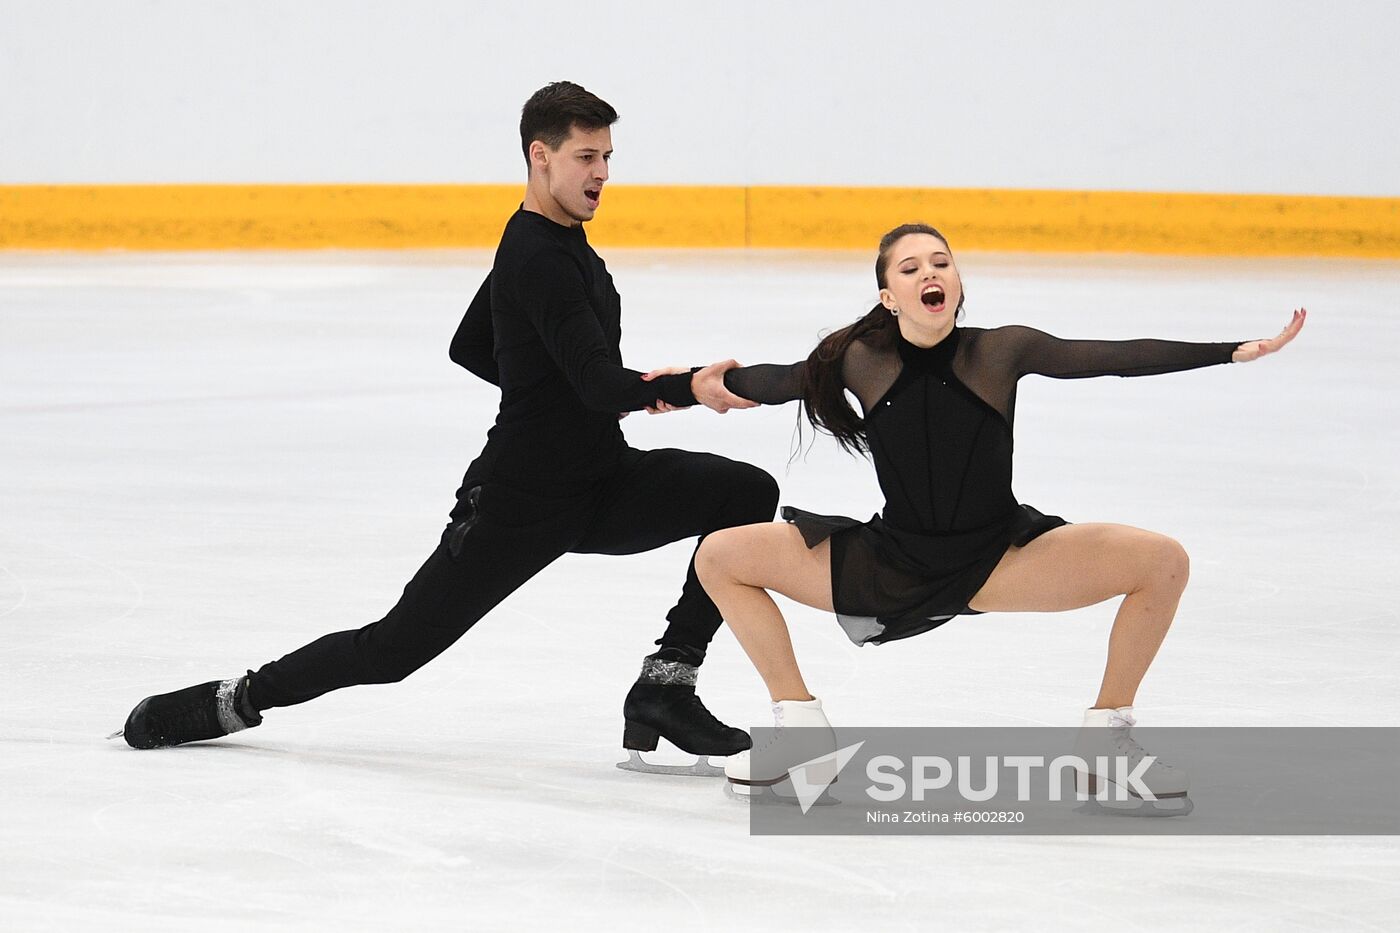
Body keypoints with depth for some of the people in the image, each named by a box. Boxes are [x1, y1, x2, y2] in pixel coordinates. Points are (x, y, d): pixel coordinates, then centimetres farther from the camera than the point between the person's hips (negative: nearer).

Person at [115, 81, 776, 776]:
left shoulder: (557, 244, 9)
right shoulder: (538, 261, -22)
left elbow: (469, 347, 21)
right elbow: (600, 384, -34)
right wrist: (687, 388, -51)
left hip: (602, 480, 9)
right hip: (520, 502, -9)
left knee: (748, 494, -12)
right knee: (397, 646, -1)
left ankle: (665, 687, -10)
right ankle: (234, 699, 21)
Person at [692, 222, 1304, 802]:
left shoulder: (1000, 352, -11)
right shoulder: (862, 360, -8)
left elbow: (1115, 358, -15)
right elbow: (779, 383, 10)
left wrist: (1237, 351, -21)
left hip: (998, 562, -1)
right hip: (890, 563, 1)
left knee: (1163, 564, -20)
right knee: (719, 557, -10)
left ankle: (1106, 738, -2)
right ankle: (802, 730, 3)